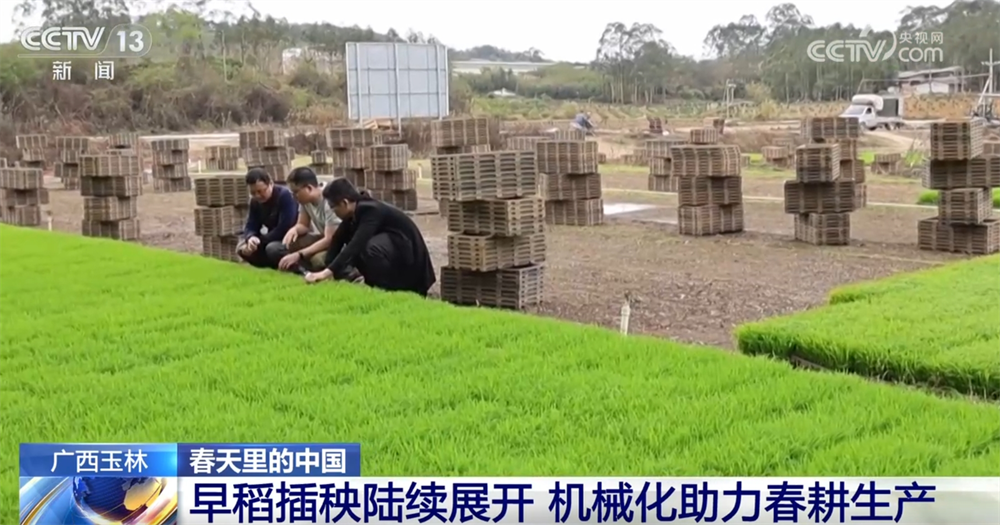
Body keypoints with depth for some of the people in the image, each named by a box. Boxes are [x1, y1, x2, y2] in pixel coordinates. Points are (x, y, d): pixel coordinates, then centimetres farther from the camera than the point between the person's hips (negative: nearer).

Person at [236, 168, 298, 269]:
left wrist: (260, 241, -24)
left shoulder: (285, 196, -22)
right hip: (274, 240, 8)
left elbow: (284, 229, -29)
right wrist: (251, 238, -27)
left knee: (272, 249, -37)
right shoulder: (255, 201, 2)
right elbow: (251, 226, -2)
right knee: (242, 247, -8)